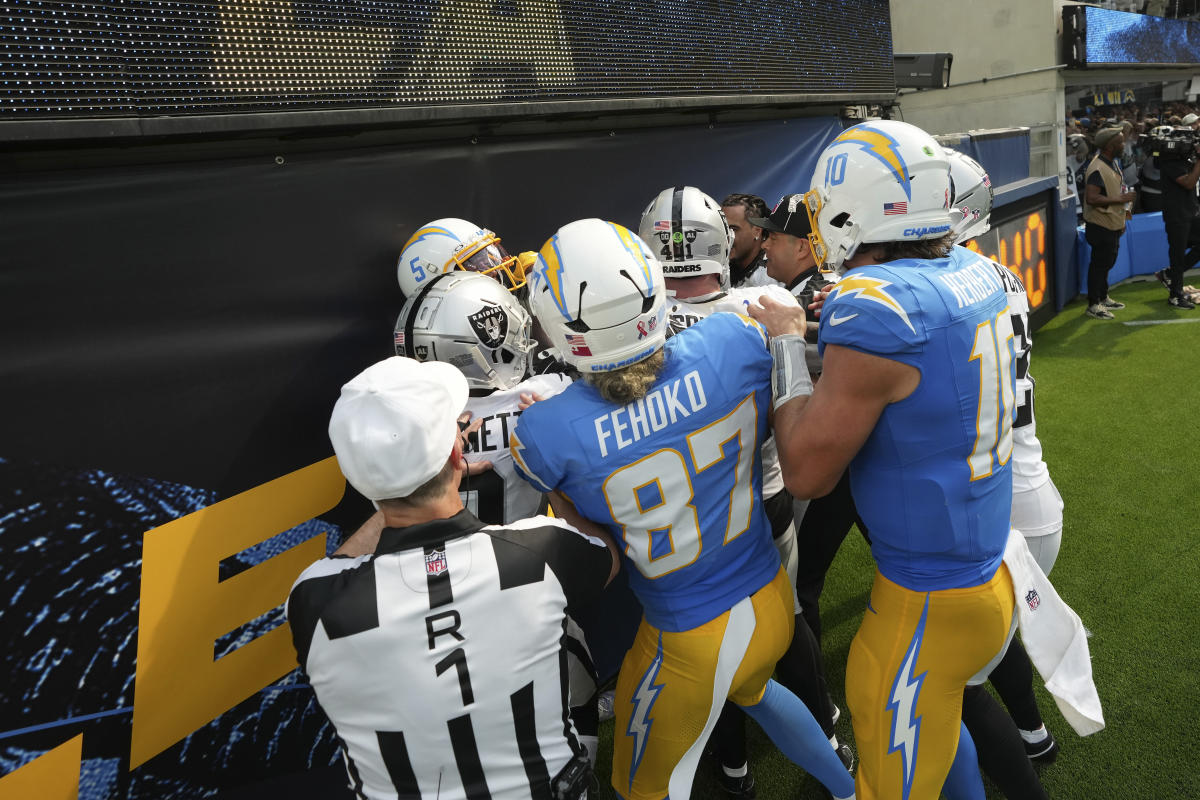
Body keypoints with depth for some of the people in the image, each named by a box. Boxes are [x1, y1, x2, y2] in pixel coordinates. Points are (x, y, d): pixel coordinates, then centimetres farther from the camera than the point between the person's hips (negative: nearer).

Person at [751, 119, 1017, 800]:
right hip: (991, 565, 8)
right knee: (943, 715, 32)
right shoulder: (976, 273, -2)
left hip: (931, 603, -8)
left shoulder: (875, 308, -27)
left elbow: (806, 474, -19)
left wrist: (787, 349, -9)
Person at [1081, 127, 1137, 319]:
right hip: (1101, 225, -10)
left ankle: (1103, 298, 31)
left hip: (1112, 224, 10)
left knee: (1107, 262, 18)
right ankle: (1093, 305, 6)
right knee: (1099, 264, -3)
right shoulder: (1097, 169, -22)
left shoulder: (1113, 163, 10)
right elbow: (1091, 198, -30)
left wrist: (1121, 221, 19)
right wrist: (1120, 199, -24)